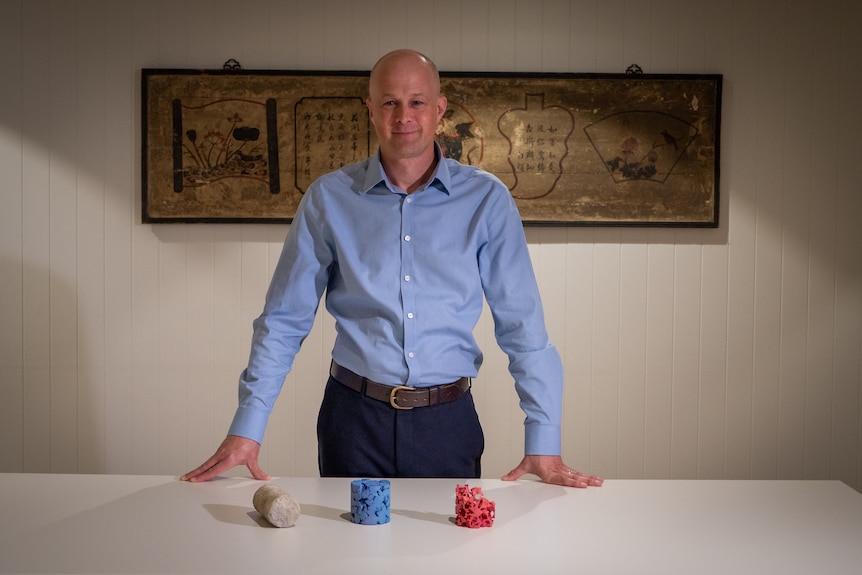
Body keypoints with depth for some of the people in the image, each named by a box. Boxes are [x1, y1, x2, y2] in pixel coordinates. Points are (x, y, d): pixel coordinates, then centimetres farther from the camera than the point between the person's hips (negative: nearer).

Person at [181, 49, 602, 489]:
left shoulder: (486, 200, -2)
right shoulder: (329, 198, 0)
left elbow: (522, 324, -2)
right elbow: (284, 320, 3)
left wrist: (543, 440, -7)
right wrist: (246, 428, -2)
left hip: (447, 420, 0)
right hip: (355, 417, 0)